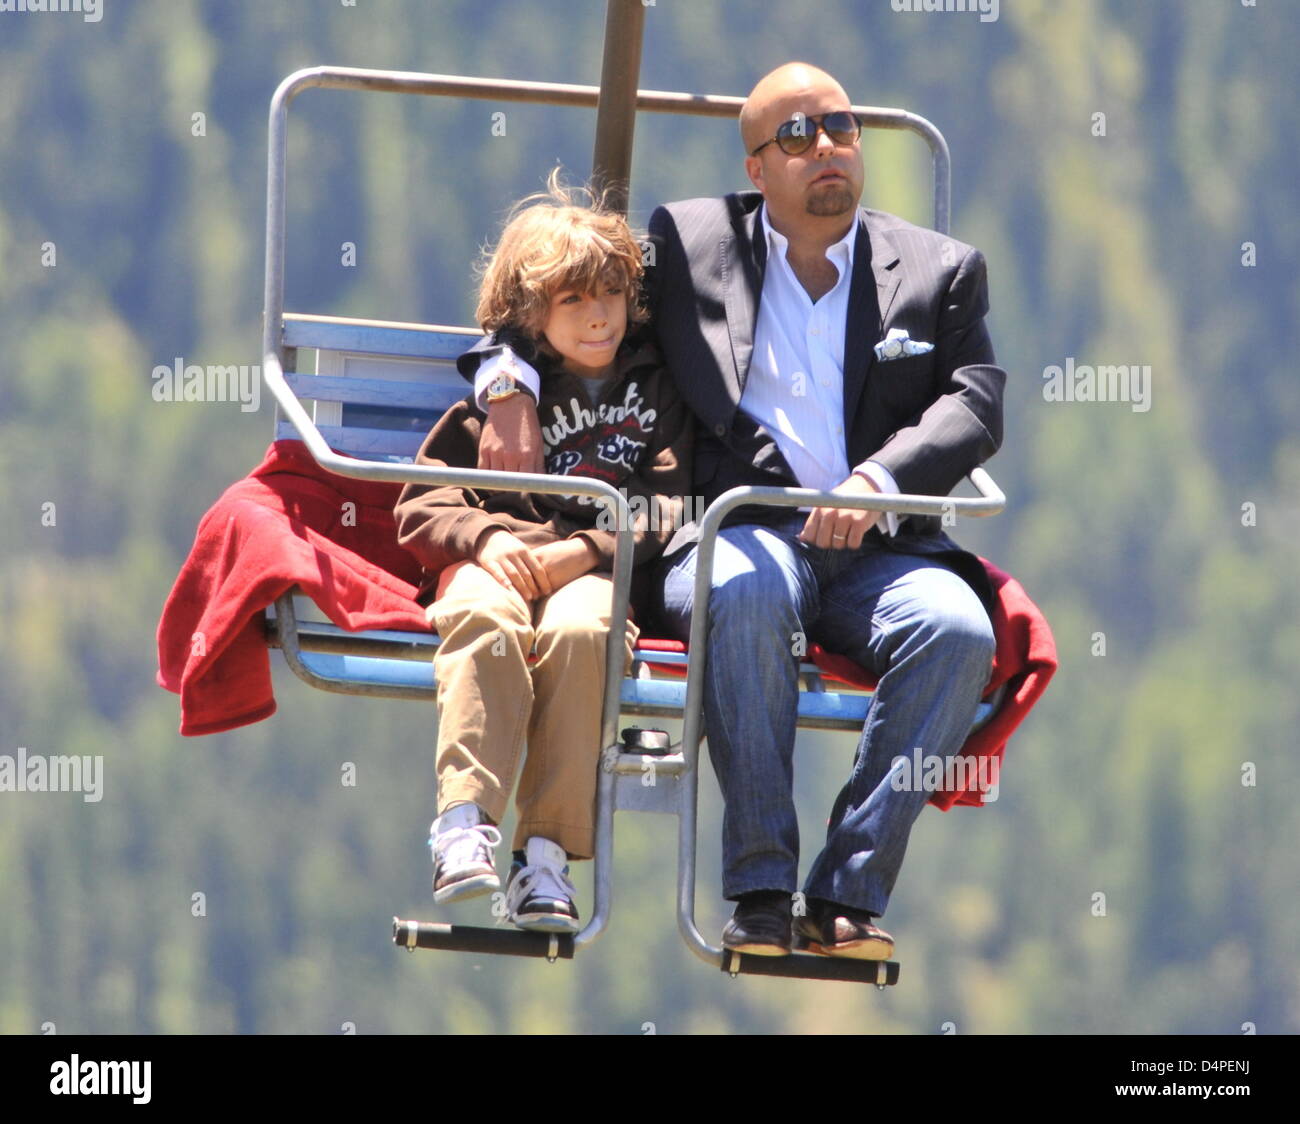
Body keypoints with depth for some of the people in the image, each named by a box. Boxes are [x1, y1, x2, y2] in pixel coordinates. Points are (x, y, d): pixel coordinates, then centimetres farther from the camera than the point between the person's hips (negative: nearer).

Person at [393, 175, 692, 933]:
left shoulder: (660, 389, 20)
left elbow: (674, 510, 5)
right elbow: (422, 506, 14)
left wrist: (585, 549, -12)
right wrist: (487, 537, -9)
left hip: (605, 571, -1)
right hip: (501, 562, 1)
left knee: (580, 629, -38)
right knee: (485, 619, -38)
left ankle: (548, 851, -40)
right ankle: (465, 825, -49)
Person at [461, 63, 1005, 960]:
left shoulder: (941, 271, 17)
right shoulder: (688, 243, 16)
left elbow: (975, 406, 3)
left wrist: (877, 484, -16)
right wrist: (509, 385, -3)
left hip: (877, 547, 1)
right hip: (739, 531, -1)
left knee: (957, 629, -32)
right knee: (747, 592, -38)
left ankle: (848, 893, -29)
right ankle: (760, 890, -35)